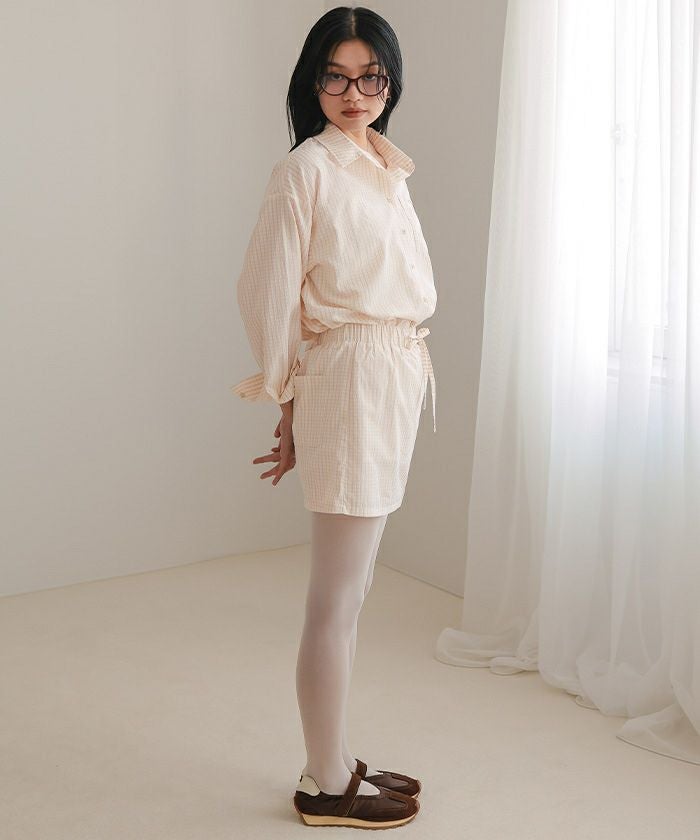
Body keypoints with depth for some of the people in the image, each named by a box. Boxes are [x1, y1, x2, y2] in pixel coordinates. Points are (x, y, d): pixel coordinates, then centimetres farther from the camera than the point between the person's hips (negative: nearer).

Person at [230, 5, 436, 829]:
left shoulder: (389, 168, 15)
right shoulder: (305, 168, -9)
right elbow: (269, 293, -10)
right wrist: (287, 404, -3)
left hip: (398, 382, 8)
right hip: (349, 382, -8)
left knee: (349, 589, 15)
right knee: (336, 597, 0)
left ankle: (337, 761, 28)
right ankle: (325, 786, 15)